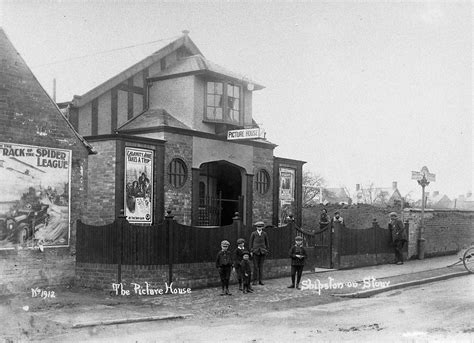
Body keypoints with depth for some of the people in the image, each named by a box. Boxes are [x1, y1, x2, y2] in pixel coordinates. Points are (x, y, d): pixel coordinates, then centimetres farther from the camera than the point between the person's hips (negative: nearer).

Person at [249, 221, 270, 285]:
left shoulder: (264, 234, 7)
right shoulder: (253, 234, 2)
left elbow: (267, 243, 14)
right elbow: (250, 242, 4)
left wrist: (267, 250, 10)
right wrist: (251, 251, -1)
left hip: (262, 251, 2)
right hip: (255, 251, -2)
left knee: (261, 266, 3)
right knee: (256, 266, -4)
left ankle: (261, 280, 7)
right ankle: (255, 280, 1)